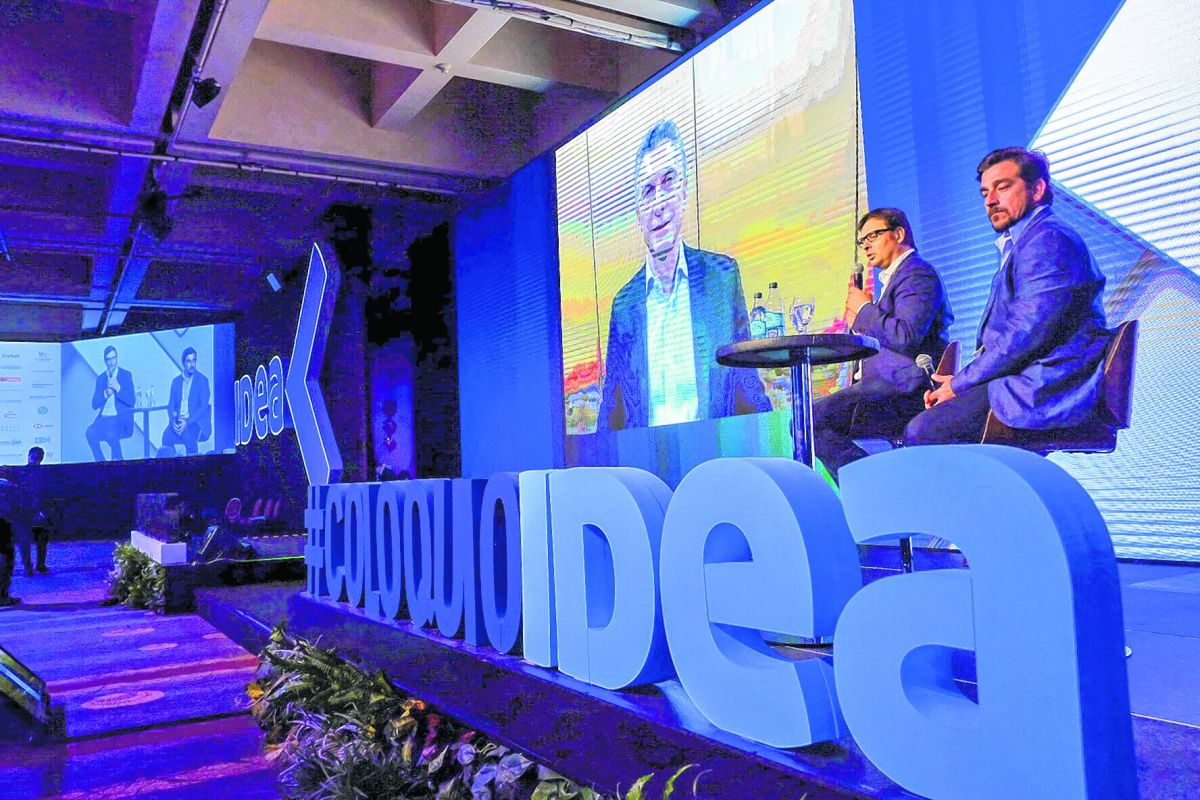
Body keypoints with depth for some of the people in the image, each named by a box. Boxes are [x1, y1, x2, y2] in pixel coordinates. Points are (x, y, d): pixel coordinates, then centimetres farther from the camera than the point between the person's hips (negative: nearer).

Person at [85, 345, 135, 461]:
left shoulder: (126, 375, 6)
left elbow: (131, 401, -4)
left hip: (121, 418, -4)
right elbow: (94, 404, 10)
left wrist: (118, 388, -16)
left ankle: (118, 461, -12)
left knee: (111, 433, -34)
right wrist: (106, 393, -7)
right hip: (103, 419, 4)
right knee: (90, 432, -26)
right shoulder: (100, 378, 16)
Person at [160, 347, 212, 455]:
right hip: (178, 421, 4)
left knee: (188, 435, -36)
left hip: (196, 422, -4)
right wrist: (173, 421, -10)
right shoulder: (176, 381, 16)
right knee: (166, 436, -28)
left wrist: (187, 422, -19)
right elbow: (171, 405, 11)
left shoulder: (202, 380, 2)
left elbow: (204, 406, -7)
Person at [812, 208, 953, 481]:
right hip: (890, 386, 11)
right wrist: (858, 322, 7)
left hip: (905, 390, -11)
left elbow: (907, 336, -22)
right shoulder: (895, 277, 27)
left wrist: (865, 309, -8)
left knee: (810, 421, -22)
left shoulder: (917, 273, -6)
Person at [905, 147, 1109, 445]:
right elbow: (997, 336, 22)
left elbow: (1025, 336, -20)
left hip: (1050, 391, -11)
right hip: (1027, 383, 11)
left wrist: (960, 383, -10)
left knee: (921, 430, -23)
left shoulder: (1048, 239, -10)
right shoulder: (1021, 244, 26)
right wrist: (960, 382, 6)